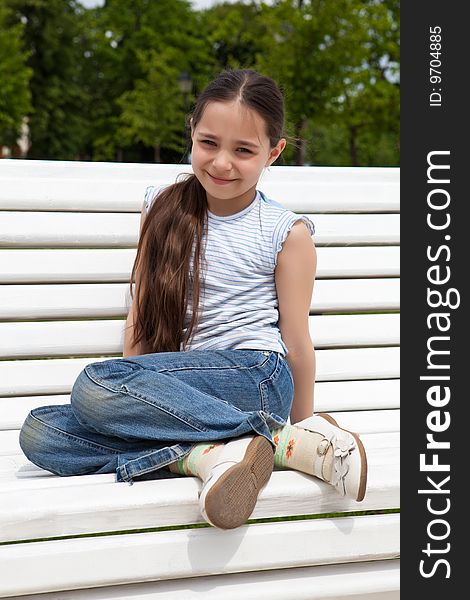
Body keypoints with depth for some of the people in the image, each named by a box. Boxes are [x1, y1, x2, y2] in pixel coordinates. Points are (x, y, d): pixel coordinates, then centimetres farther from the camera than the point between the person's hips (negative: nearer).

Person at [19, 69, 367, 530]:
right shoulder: (162, 207, 9)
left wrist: (302, 421, 8)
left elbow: (296, 340, 2)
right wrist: (132, 402, 3)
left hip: (256, 376, -5)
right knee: (40, 432, -16)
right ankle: (205, 456, -30)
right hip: (176, 387, 5)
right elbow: (141, 312, 11)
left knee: (94, 385, -29)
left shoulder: (286, 233, -3)